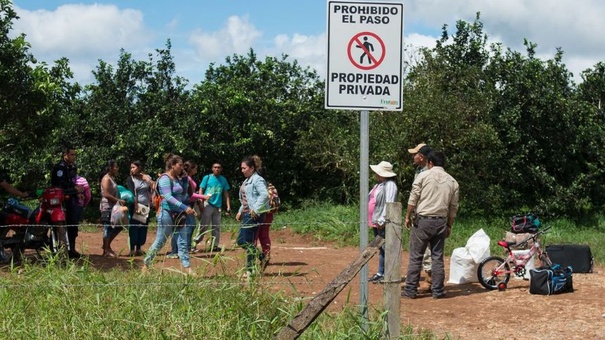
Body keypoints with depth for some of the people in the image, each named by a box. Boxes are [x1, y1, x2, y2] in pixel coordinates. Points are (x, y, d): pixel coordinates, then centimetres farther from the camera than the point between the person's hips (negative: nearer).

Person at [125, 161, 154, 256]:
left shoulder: (147, 177, 9)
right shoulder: (130, 179, 0)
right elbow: (132, 194, -9)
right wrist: (136, 206, -19)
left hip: (146, 207, 3)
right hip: (135, 206, -3)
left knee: (143, 228, 5)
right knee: (134, 229, -5)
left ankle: (139, 249, 14)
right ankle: (132, 250, -2)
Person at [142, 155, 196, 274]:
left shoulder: (177, 179, 14)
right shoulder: (165, 179, -11)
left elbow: (183, 196, 22)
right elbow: (168, 197, -22)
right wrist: (184, 207, -28)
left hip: (178, 215, 8)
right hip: (167, 213, -8)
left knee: (183, 243, 1)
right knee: (159, 242, 0)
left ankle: (187, 268, -1)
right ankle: (145, 264, 15)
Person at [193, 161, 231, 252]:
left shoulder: (223, 180, 9)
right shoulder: (207, 178, 0)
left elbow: (226, 194, 11)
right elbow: (201, 190, -1)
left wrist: (228, 206, 4)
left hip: (218, 206, 4)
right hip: (207, 205, -4)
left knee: (217, 227, 7)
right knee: (204, 226, -8)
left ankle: (214, 245, 13)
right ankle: (195, 241, -1)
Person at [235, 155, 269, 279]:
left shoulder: (257, 180, -14)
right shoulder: (247, 181, 17)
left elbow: (264, 195, -27)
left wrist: (256, 210, -26)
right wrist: (240, 211, 16)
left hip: (253, 216, -10)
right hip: (246, 214, 10)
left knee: (248, 242, -6)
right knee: (241, 241, 12)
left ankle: (250, 270, 6)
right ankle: (261, 258, 20)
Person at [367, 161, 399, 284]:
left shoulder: (390, 185, -13)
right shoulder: (379, 185, 18)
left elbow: (389, 203, -21)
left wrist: (382, 220, -25)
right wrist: (372, 220, 18)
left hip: (383, 224, -10)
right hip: (375, 222, 10)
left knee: (385, 248, -7)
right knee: (381, 249, 14)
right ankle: (380, 273, 20)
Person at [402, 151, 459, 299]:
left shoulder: (423, 176, -2)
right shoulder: (452, 181, 9)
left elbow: (413, 199, -4)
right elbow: (453, 207, 10)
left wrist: (408, 217, 6)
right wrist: (449, 226, 18)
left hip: (423, 220, -3)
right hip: (441, 222, 3)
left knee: (415, 257, 1)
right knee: (437, 257, 9)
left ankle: (410, 290, 2)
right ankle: (437, 291, 11)